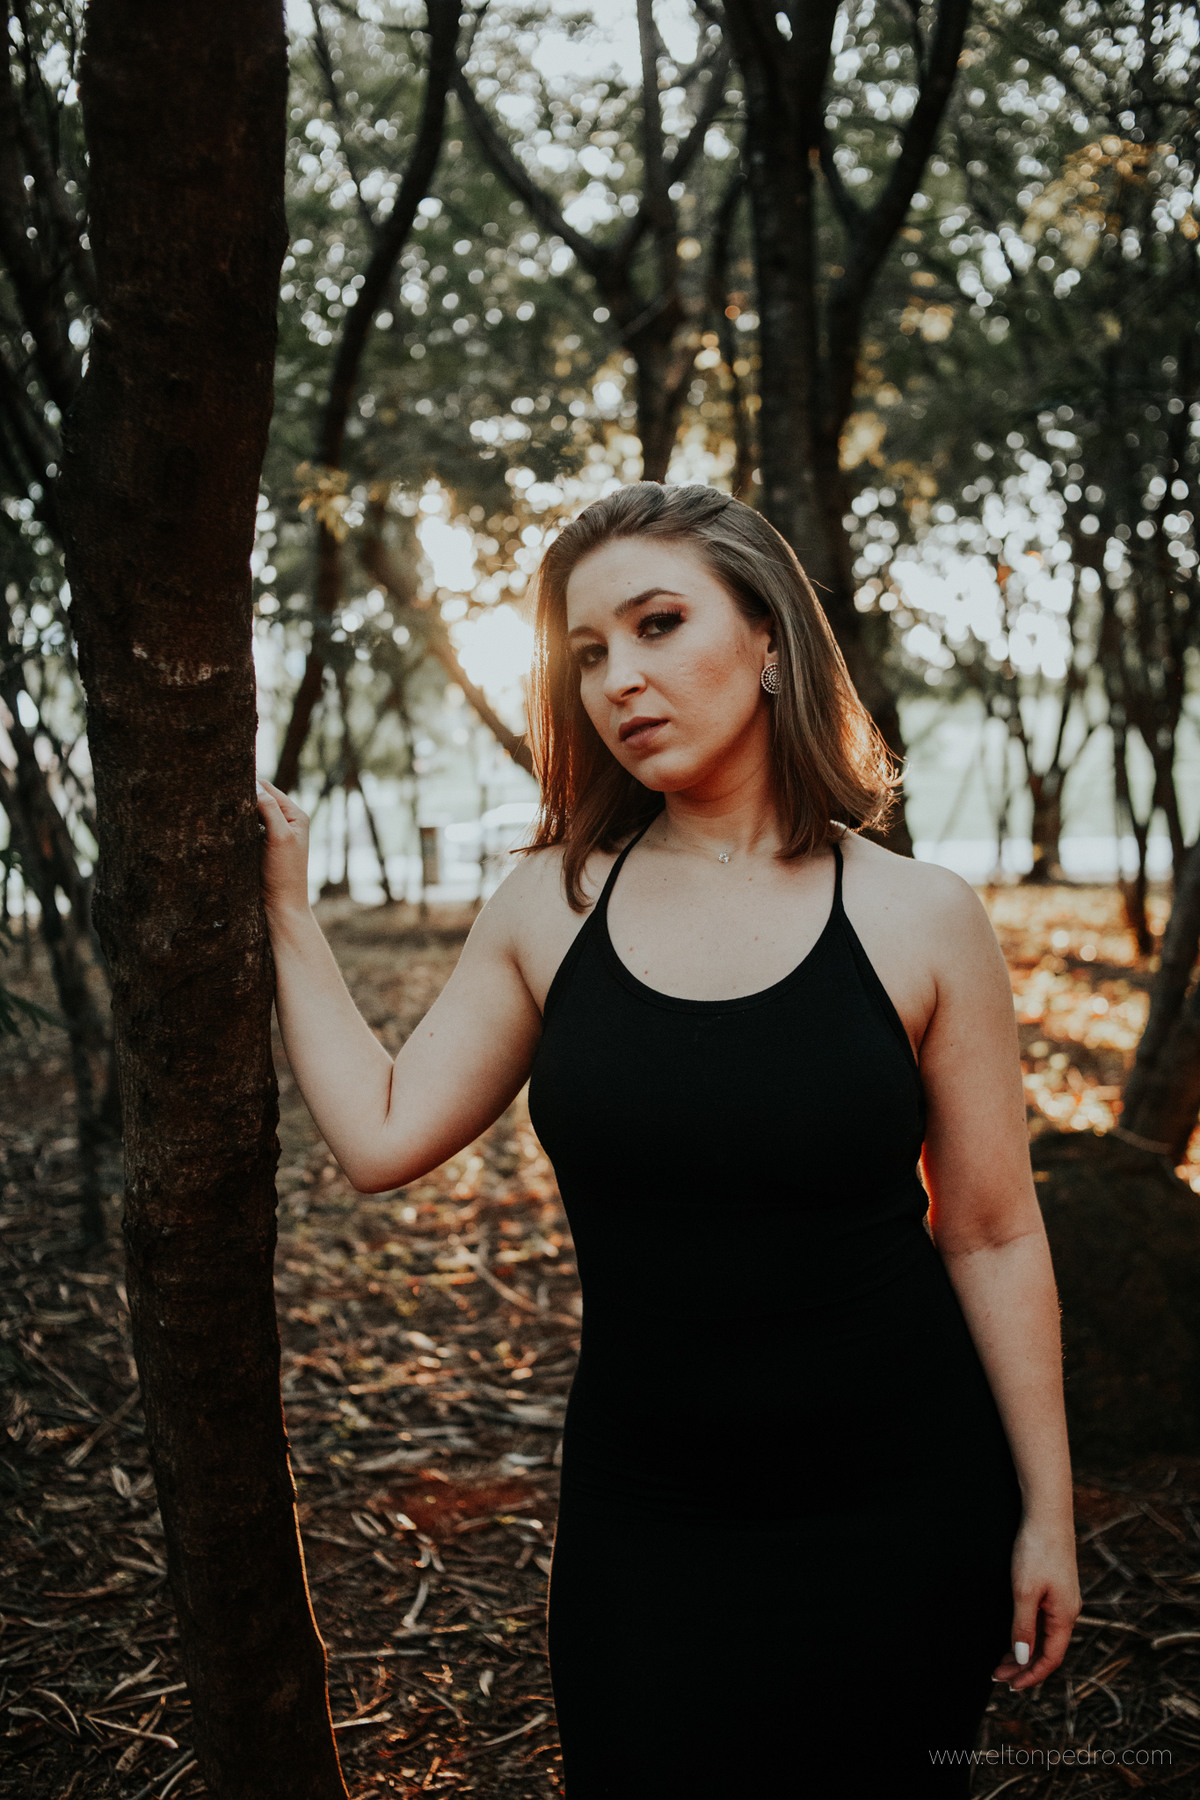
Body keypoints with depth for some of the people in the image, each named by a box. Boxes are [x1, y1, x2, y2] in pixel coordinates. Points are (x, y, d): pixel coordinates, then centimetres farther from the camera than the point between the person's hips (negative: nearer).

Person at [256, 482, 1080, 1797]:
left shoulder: (918, 922, -9)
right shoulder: (552, 908, -3)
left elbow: (991, 1234, -5)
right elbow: (382, 1136, -3)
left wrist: (1047, 1513, -1)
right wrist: (284, 909, -1)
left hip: (897, 1512, -1)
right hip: (640, 1520, 2)